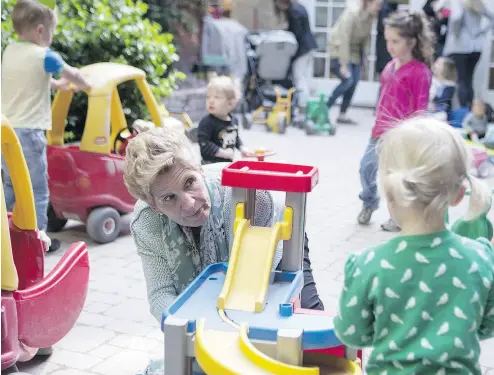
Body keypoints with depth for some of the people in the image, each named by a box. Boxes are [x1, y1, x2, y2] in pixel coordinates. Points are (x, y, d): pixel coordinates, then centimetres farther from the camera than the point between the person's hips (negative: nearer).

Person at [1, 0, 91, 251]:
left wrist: (55, 84, 35)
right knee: (37, 188, 2)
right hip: (29, 131, -7)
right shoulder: (44, 55, -10)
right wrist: (84, 86, 20)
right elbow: (73, 75, -1)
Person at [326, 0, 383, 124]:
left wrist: (362, 59, 0)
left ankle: (342, 115, 7)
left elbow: (365, 39, 1)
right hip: (339, 49, -6)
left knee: (354, 83, -2)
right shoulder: (352, 13, -24)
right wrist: (344, 65, -27)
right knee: (348, 81, -19)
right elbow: (344, 40, -26)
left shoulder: (371, 17, -5)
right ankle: (325, 109, -7)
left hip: (354, 50, 6)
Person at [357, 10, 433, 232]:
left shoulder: (419, 71, -15)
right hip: (381, 130, 7)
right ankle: (369, 203, 39)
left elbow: (420, 109, -15)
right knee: (367, 167, 14)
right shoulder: (391, 65, 6)